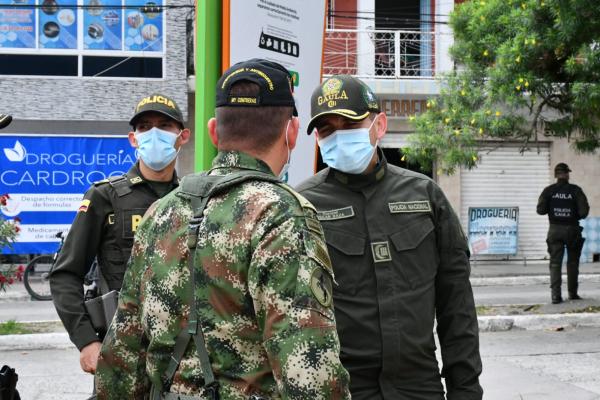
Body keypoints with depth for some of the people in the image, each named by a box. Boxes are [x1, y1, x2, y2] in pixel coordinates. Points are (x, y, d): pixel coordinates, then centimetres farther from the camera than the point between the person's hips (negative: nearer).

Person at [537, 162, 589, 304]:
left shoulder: (549, 190, -3)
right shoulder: (575, 190, -7)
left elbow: (540, 210, -7)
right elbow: (584, 211, -12)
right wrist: (575, 216, 8)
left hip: (555, 230, 1)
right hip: (572, 229, -1)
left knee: (555, 263, 2)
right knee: (572, 263, 15)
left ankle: (555, 295, -9)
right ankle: (572, 293, 23)